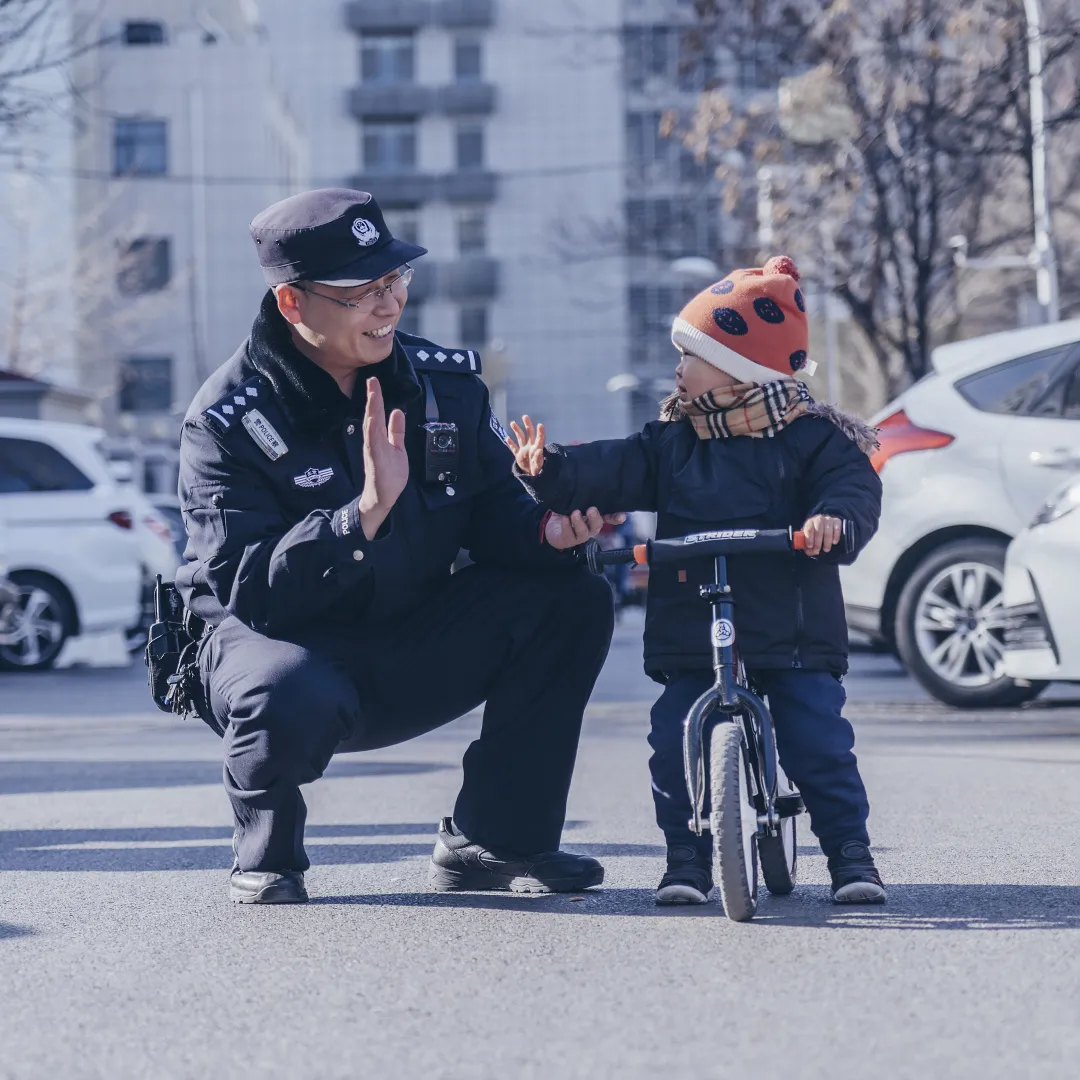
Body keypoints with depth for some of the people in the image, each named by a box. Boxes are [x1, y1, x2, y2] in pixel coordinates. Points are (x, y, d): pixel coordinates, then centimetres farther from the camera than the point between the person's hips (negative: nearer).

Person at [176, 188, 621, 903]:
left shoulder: (445, 381, 1)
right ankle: (267, 860, -6)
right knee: (294, 700, -41)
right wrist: (367, 510, -37)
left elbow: (495, 511, 4)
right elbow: (247, 589, -26)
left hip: (414, 655, 6)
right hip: (283, 640, -6)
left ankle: (494, 842, -2)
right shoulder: (228, 422, -16)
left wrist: (549, 530, -21)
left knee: (574, 600, -12)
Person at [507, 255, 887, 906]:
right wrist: (553, 473, -17)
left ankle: (850, 852, 5)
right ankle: (687, 855, 4)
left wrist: (836, 516, -33)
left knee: (819, 741, -10)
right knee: (675, 741, -9)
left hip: (793, 635, -3)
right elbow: (614, 472, 1)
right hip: (693, 639, 3)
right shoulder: (673, 442, 11)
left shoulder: (810, 438, 0)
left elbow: (854, 484, -11)